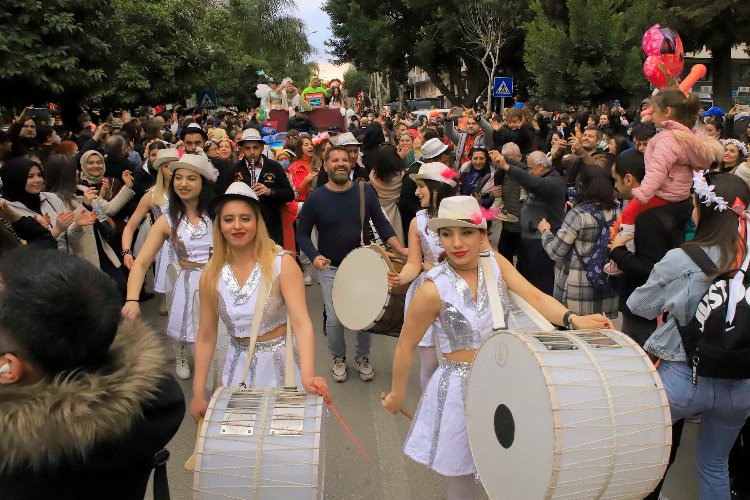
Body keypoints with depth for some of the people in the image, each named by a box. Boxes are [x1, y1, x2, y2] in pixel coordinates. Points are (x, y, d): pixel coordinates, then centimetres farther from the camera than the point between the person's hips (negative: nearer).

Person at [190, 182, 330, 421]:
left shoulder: (282, 264, -16)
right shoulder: (212, 275, -4)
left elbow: (301, 322, -25)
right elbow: (206, 337, 2)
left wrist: (307, 375, -40)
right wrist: (198, 395, 1)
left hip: (280, 365, -3)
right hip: (238, 368, 3)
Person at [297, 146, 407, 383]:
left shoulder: (365, 191, -4)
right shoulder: (316, 198, -8)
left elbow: (381, 223, 0)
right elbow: (302, 233, -1)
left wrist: (400, 249, -12)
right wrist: (314, 256, -18)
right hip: (330, 269, -1)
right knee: (334, 319, 3)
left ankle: (363, 357, 32)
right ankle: (338, 357, 31)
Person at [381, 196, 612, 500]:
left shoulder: (496, 263, -4)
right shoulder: (433, 290, -18)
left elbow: (534, 297, -16)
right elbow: (406, 344, -7)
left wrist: (572, 319, -34)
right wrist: (397, 394, 2)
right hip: (459, 391, -4)